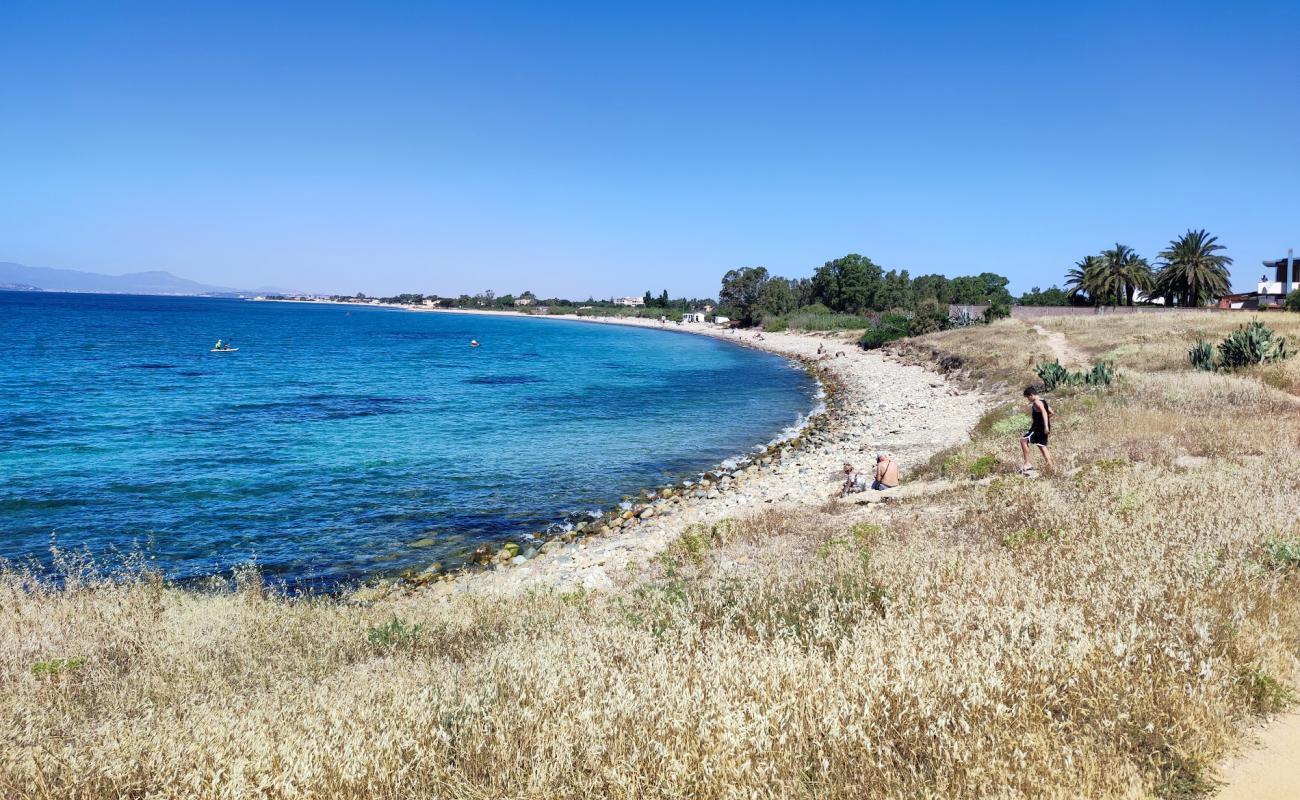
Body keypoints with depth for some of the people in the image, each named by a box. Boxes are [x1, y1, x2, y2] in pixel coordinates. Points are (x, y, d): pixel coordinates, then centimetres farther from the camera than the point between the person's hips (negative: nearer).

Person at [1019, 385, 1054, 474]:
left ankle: (1027, 464, -10)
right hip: (1043, 428, 10)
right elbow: (1051, 412, 22)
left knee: (1023, 440, -9)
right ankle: (1050, 468, 14)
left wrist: (1046, 426, -38)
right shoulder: (1043, 400, 14)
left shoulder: (1037, 402, -15)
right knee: (1042, 446, 15)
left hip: (1038, 428, -10)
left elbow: (1044, 412, -30)